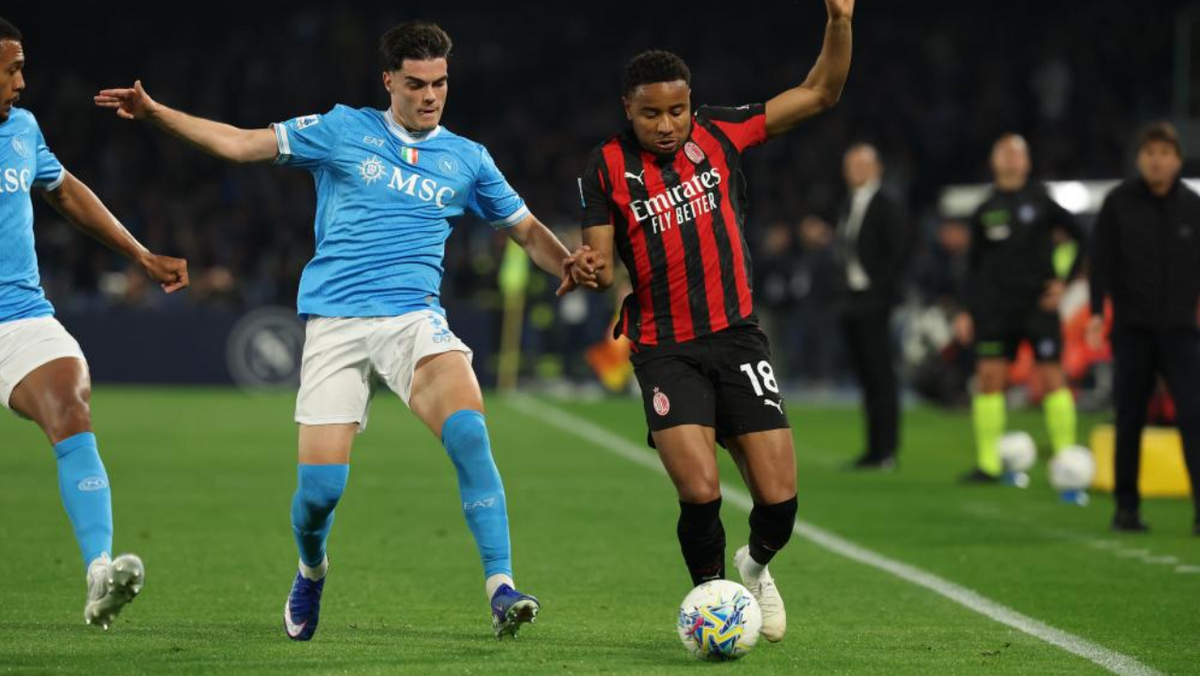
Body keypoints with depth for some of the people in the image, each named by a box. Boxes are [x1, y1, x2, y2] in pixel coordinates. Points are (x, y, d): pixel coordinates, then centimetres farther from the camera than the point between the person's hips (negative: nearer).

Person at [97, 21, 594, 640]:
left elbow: (526, 229, 20)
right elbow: (241, 144, 7)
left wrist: (570, 266, -1)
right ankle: (310, 572, 29)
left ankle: (501, 589, -25)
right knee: (319, 487, -7)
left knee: (469, 432, -28)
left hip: (413, 318, 1)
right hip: (335, 325, -1)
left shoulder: (466, 159, 13)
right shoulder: (343, 131, 8)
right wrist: (154, 112, -1)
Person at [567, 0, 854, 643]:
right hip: (665, 350, -2)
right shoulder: (607, 168, -1)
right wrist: (588, 269, -26)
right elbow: (602, 260, -1)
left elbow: (818, 94, 5)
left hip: (738, 337, 2)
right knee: (700, 494, -20)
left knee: (779, 498, -5)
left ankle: (756, 566, 30)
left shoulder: (718, 133, 3)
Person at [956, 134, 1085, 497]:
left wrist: (1065, 280, -3)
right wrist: (967, 311, 8)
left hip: (1039, 304, -3)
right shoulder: (985, 210, 9)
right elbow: (974, 263, 14)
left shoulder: (1041, 199, 1)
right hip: (996, 308, 3)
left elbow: (1080, 238, 6)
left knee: (1053, 378, -6)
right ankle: (989, 464, 4)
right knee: (989, 377, -3)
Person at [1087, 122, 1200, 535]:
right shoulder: (1119, 203, -1)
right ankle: (1126, 507, 16)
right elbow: (1101, 258, -3)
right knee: (1130, 420, 5)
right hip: (1132, 329, 0)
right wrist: (1097, 311, -12)